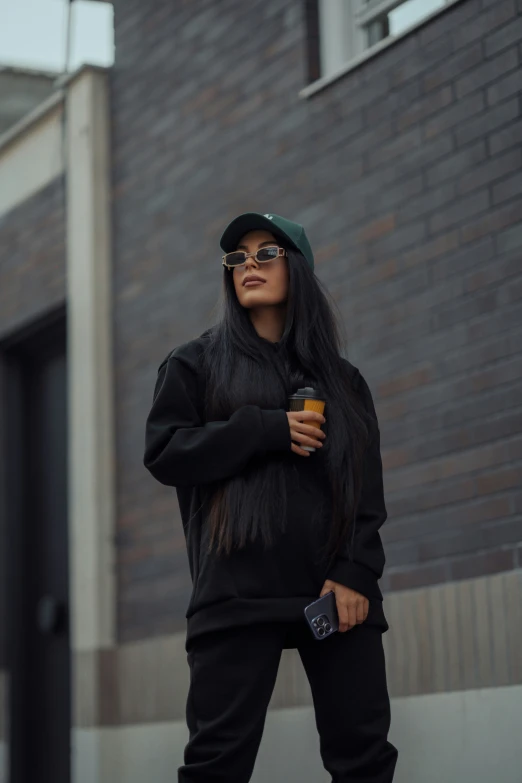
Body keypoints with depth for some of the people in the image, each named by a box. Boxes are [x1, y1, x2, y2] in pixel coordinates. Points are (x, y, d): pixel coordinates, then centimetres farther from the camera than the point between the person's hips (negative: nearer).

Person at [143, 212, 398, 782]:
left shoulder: (341, 378, 19)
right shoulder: (197, 363, 15)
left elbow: (367, 487, 9)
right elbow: (164, 452, 1)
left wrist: (355, 573, -7)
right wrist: (269, 429, -7)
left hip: (337, 589, 2)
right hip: (239, 591, -2)